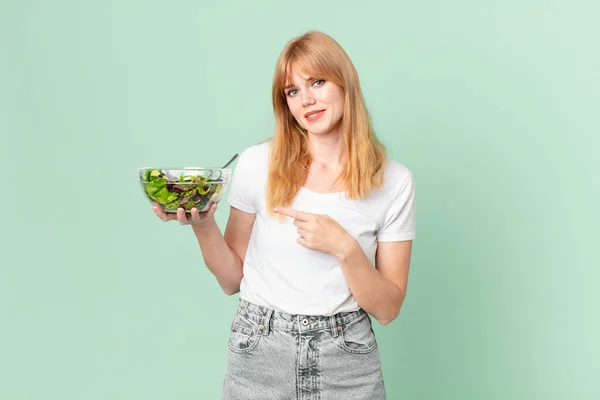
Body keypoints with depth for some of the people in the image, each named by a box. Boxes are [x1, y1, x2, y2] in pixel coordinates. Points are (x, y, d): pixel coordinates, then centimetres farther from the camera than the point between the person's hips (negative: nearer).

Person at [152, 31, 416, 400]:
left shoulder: (394, 182, -7)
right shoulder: (258, 164, -6)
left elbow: (387, 309, -5)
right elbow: (233, 280, 1)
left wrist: (345, 248, -19)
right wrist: (203, 226, -15)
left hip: (346, 361, 0)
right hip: (258, 356, 1)